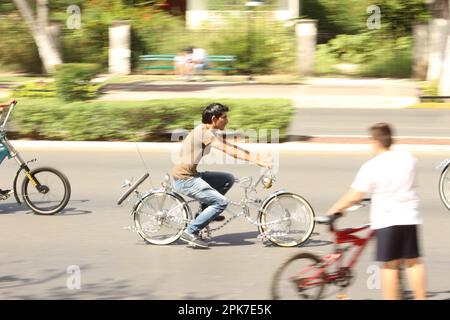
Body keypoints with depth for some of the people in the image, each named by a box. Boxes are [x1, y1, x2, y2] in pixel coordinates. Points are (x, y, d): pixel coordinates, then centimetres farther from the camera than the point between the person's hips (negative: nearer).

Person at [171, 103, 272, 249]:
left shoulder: (210, 132, 12)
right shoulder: (204, 133, -19)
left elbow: (230, 147, 14)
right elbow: (228, 150, -27)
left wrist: (257, 157, 5)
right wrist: (257, 161, -30)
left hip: (192, 176, 10)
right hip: (184, 180, -10)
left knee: (228, 179, 10)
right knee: (221, 202, -15)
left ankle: (206, 212, 15)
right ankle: (190, 233, -11)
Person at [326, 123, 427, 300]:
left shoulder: (371, 166, -10)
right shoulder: (408, 158, 4)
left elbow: (355, 196, -9)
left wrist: (335, 209, 4)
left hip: (386, 219, -4)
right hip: (409, 217, 4)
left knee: (390, 265, 2)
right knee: (413, 262, 10)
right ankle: (420, 298, 10)